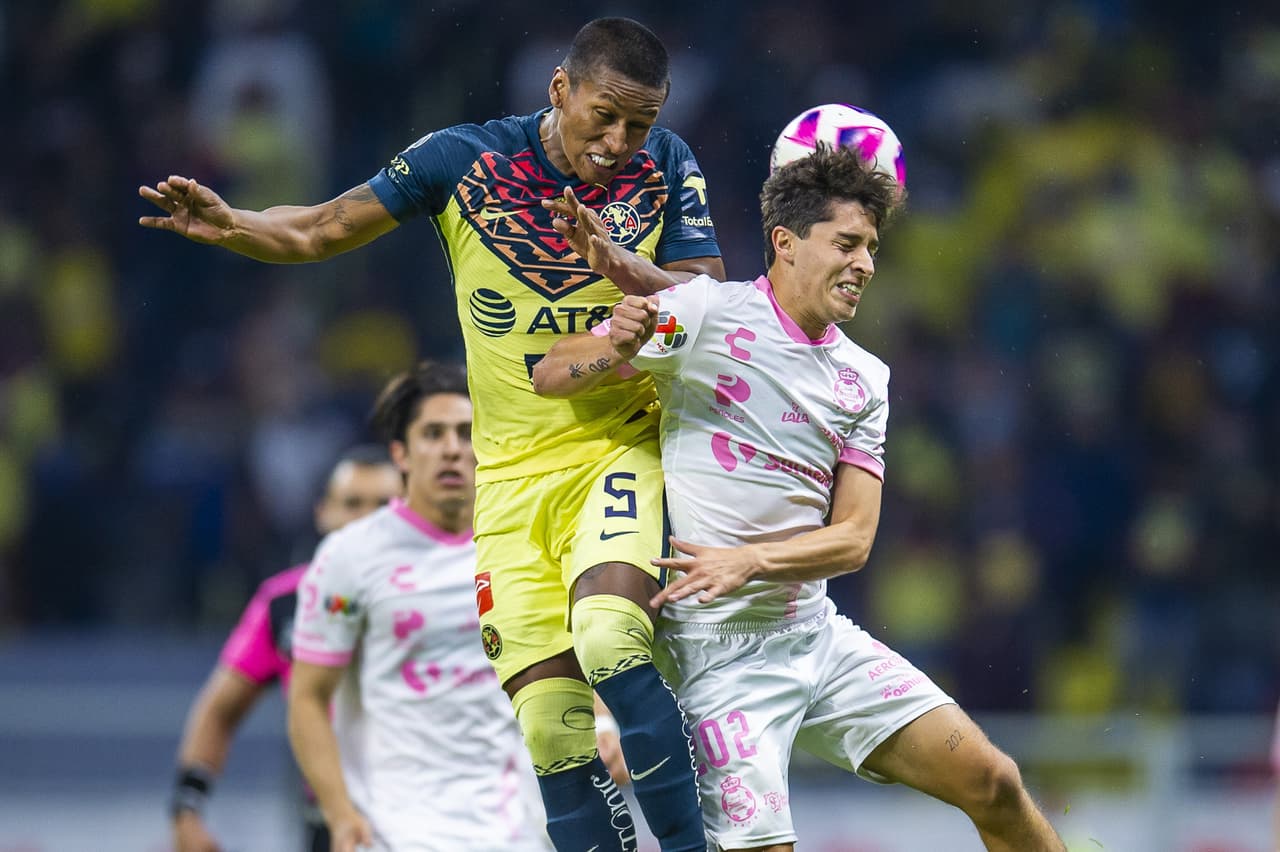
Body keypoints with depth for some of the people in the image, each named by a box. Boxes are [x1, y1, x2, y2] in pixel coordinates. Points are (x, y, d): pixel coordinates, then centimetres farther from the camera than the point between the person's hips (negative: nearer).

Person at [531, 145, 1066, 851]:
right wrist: (616, 353, -27)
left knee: (992, 782, 0)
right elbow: (549, 375, -5)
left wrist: (749, 561, -15)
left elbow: (854, 537, 3)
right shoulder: (706, 312, -6)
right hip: (716, 652, -5)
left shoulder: (865, 378, 10)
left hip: (819, 633, 5)